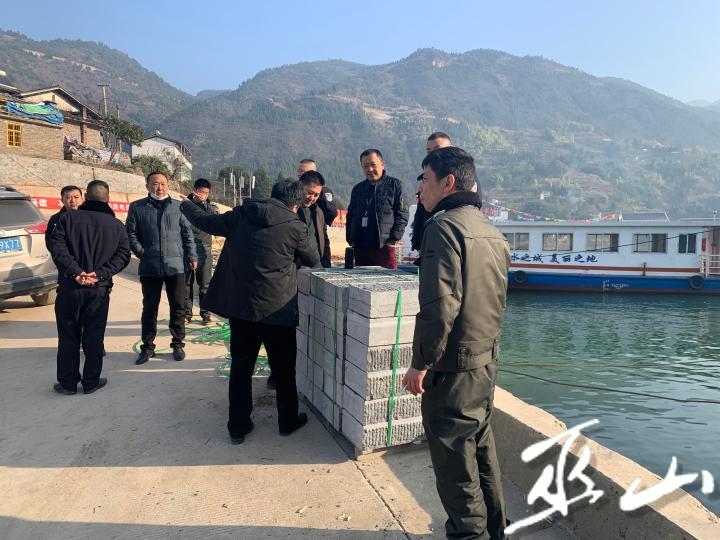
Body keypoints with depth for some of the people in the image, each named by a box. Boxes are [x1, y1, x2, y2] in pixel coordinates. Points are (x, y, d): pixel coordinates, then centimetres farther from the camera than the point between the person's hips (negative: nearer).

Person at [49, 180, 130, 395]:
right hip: (100, 289, 1)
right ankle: (91, 381, 14)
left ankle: (67, 383, 17)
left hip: (69, 287, 0)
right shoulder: (116, 225, 4)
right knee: (94, 336, 8)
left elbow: (57, 248, -12)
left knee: (68, 336, 9)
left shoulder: (67, 218, 0)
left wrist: (75, 272, -16)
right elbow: (123, 255, -4)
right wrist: (100, 274, -12)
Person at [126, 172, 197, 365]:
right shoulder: (137, 207, 5)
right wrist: (141, 252, -5)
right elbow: (130, 233, 5)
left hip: (175, 265, 0)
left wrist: (192, 256, 4)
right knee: (149, 308, 8)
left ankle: (177, 344, 19)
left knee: (178, 307, 6)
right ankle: (147, 346, 19)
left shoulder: (178, 207, 7)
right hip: (149, 267, 0)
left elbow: (187, 233, 8)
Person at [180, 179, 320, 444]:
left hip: (240, 306, 4)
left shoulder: (239, 216, 0)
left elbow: (204, 221, 13)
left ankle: (238, 427, 23)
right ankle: (288, 420, 28)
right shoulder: (294, 227, -9)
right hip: (277, 309, -3)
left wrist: (186, 205, 33)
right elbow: (313, 261, 4)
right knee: (283, 369, 14)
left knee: (241, 367, 15)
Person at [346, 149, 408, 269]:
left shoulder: (395, 185, 3)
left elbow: (402, 214, -3)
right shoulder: (358, 189, 18)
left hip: (385, 247, -5)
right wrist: (350, 239, 9)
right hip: (360, 248, 5)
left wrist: (393, 240, -11)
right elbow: (350, 216, 22)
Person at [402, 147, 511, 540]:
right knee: (481, 452, 22)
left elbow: (439, 306, -24)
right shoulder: (491, 231, 11)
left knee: (455, 466, 5)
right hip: (486, 363, 9)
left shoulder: (444, 226, -17)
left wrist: (420, 364, -16)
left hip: (452, 371, -9)